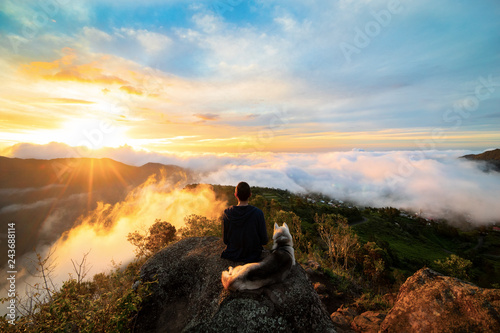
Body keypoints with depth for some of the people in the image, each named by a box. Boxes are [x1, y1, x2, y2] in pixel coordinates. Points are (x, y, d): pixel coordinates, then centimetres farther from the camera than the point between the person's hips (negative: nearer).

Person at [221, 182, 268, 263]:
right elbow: (264, 241, -13)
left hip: (232, 255, 3)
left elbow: (225, 240, -5)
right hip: (253, 256, -2)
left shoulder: (227, 213, -17)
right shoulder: (258, 213, -24)